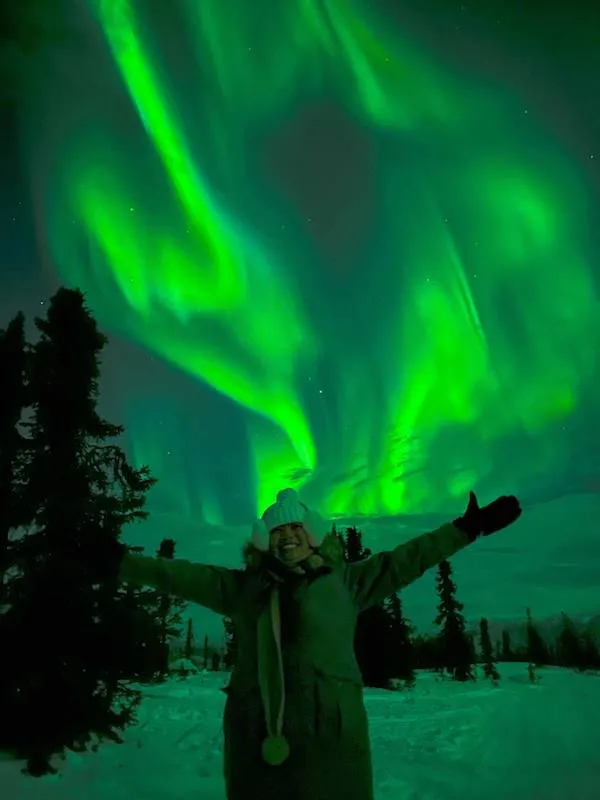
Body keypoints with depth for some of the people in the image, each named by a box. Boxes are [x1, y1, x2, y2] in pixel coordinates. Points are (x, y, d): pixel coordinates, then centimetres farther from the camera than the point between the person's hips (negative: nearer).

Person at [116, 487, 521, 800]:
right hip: (258, 737, 1)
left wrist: (468, 527, 4)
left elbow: (404, 560, 6)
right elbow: (177, 574, 12)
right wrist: (115, 563, 10)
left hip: (330, 734, -1)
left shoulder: (344, 582, 9)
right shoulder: (242, 587, 11)